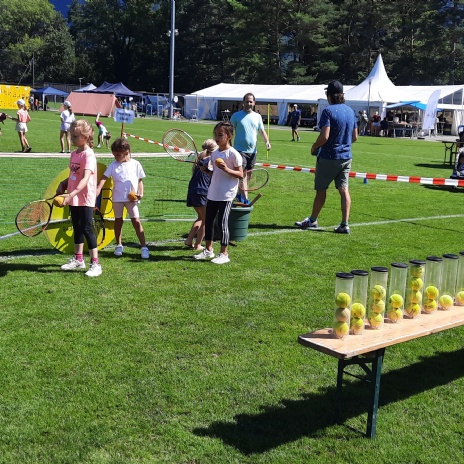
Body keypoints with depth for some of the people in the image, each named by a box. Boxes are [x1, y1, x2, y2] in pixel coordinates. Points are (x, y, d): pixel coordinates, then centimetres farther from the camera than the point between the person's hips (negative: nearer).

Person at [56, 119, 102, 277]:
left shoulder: (89, 155, -18)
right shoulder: (74, 153, 8)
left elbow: (85, 178, -30)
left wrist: (71, 194, -40)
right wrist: (63, 184, 3)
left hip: (85, 199, -8)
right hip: (74, 199, 8)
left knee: (87, 229, -6)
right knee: (77, 228, 17)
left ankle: (95, 264, 1)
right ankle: (78, 259, 30)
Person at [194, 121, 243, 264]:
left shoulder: (233, 154, -11)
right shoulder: (214, 153, 10)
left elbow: (240, 174, -12)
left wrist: (226, 169, -26)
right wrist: (205, 169, 0)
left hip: (226, 195, -7)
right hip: (212, 193, 8)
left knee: (222, 223, -4)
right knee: (208, 221, 13)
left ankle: (224, 254, 7)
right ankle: (208, 250, 27)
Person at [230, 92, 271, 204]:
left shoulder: (257, 117, 10)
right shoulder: (236, 116, -1)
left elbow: (262, 131, 13)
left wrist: (267, 142, -5)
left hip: (252, 151, 5)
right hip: (240, 149, -5)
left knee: (248, 174, 12)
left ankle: (240, 194, 30)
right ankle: (245, 199, -16)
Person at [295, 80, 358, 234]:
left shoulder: (328, 111, -15)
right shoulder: (350, 111, 7)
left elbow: (324, 136, -22)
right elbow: (355, 137, 12)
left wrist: (314, 147, -6)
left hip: (328, 157, -6)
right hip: (346, 157, 6)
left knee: (321, 189, 8)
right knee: (344, 189, 4)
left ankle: (312, 220, 22)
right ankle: (345, 224, 1)